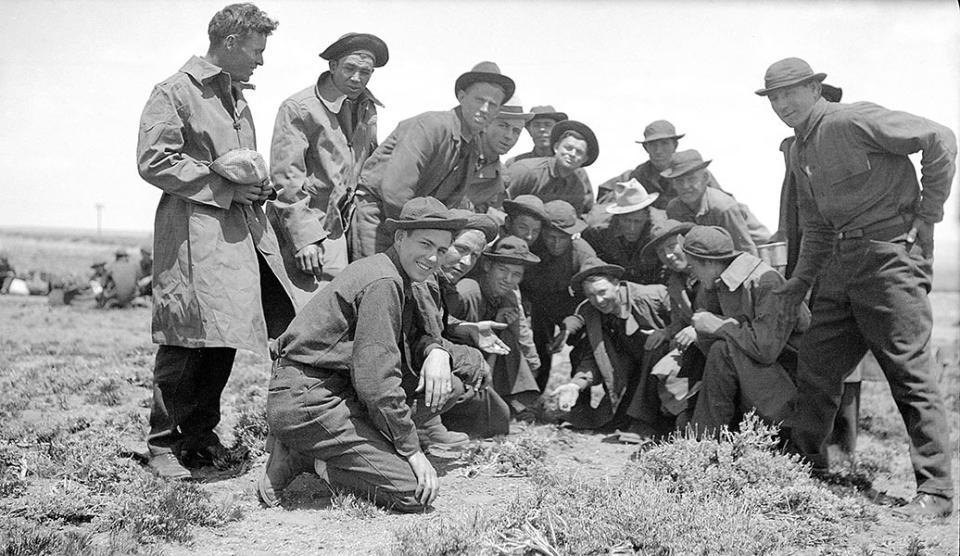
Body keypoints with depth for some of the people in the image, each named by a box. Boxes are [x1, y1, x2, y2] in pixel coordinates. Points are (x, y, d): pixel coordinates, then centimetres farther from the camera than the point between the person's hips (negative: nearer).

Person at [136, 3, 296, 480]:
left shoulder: (237, 96, 22)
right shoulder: (175, 92, -4)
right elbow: (153, 161, -12)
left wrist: (256, 181, 8)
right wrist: (225, 187, -13)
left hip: (241, 228, 8)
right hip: (195, 230, -8)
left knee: (225, 338, 8)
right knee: (185, 341, -7)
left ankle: (200, 434, 19)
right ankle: (163, 444, 5)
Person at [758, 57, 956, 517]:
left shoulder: (852, 121, -10)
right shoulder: (799, 152, 17)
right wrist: (802, 280, 19)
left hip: (892, 250, -9)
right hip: (843, 259, 9)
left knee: (909, 371, -7)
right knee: (816, 364, 10)